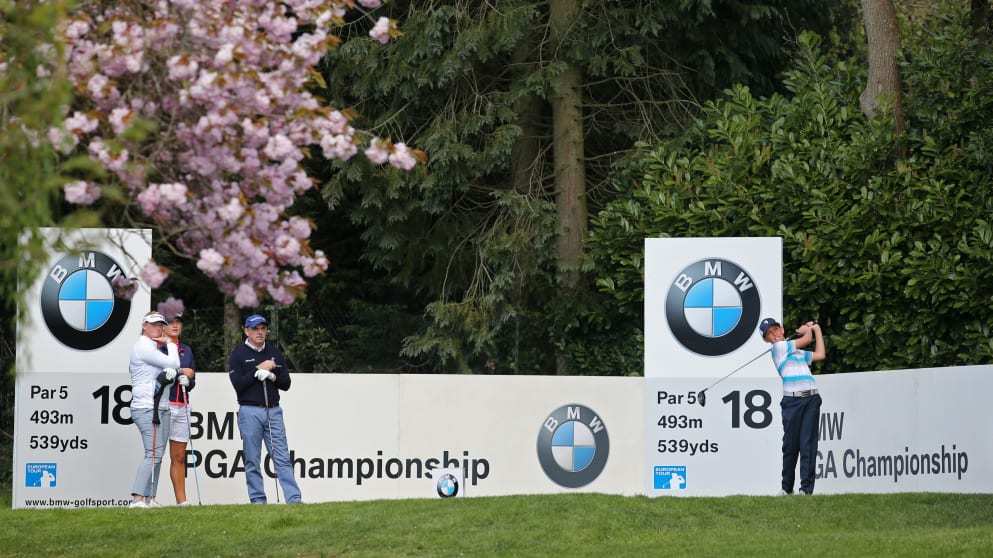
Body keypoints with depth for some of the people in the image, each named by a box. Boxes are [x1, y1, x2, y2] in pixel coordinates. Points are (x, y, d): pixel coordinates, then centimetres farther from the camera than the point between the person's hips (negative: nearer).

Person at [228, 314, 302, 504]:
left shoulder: (274, 353, 14)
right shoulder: (238, 355, 2)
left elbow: (286, 383, 11)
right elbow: (238, 384, -10)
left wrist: (271, 376, -8)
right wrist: (258, 370, -13)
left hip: (273, 411, 3)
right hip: (249, 411, -3)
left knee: (283, 458, -3)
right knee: (252, 461, -1)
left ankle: (294, 499, -9)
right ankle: (257, 499, 5)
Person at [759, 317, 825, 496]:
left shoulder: (799, 353, 24)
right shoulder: (779, 347, 3)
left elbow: (820, 354, 24)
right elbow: (806, 339, 5)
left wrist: (816, 329, 32)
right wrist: (807, 330, 27)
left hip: (811, 399, 5)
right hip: (792, 400, -5)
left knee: (808, 444, -4)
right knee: (791, 444, -2)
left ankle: (806, 487, -7)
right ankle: (787, 487, 7)